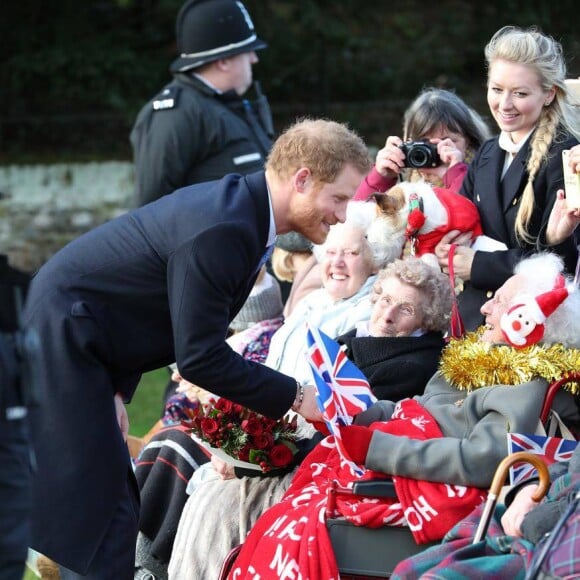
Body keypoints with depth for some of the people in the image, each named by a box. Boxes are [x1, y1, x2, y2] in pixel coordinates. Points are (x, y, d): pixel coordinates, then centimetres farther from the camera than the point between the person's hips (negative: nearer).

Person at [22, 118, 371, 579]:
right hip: (63, 339, -10)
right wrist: (296, 397, -17)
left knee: (114, 505, 12)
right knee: (93, 511, -10)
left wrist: (117, 388, 10)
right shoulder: (221, 229, -26)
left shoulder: (237, 204, 6)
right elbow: (201, 357, -24)